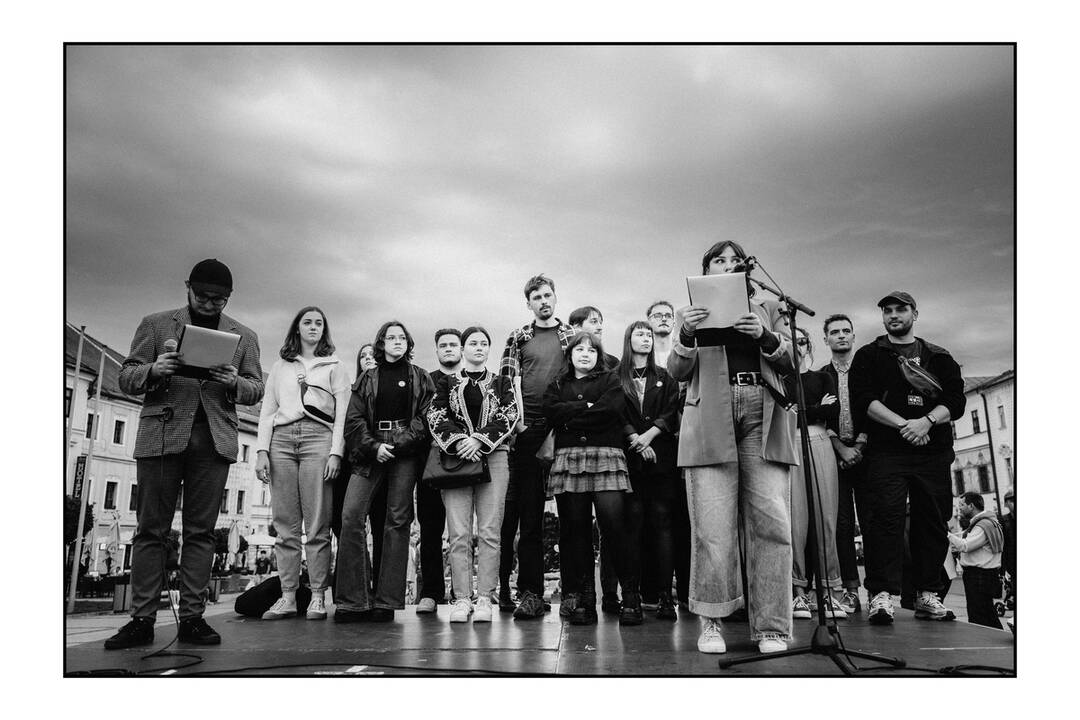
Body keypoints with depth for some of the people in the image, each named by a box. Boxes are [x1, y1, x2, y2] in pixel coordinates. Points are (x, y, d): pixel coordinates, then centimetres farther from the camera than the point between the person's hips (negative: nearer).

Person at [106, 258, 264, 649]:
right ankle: (142, 620, 3)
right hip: (161, 433, -1)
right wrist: (153, 370, -13)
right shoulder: (155, 324, 13)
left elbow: (256, 389, 13)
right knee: (150, 529, -1)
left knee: (201, 531, 1)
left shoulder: (244, 336, 16)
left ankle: (192, 618, 4)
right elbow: (126, 378, 9)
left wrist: (234, 383, -9)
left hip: (213, 439, 1)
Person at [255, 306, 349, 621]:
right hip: (281, 440, 3)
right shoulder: (280, 366, 21)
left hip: (318, 439, -2)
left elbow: (342, 414, 5)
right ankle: (287, 597, 2)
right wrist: (262, 450, 2)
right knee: (285, 524, -1)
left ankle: (317, 597, -4)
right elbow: (266, 411, 15)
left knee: (317, 525, -7)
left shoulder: (334, 367, 15)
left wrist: (335, 452, -8)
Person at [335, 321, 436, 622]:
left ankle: (386, 601, -3)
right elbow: (354, 420, 9)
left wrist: (400, 442, -10)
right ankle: (354, 600, -11)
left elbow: (426, 416, 3)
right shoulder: (366, 379, 18)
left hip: (405, 451, -1)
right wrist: (374, 446, -8)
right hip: (370, 449, 1)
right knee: (352, 515, -14)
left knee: (398, 519, -7)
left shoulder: (420, 378, 15)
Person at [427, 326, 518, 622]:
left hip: (493, 456, 0)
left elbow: (508, 416, 2)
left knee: (490, 531, -6)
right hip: (456, 456, 0)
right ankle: (462, 598, -3)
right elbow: (436, 416, 4)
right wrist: (457, 442, -13)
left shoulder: (502, 383, 16)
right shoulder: (446, 383, 16)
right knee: (458, 532, -6)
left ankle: (485, 598, -3)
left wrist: (479, 439, -12)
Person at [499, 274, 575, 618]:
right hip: (525, 430, 0)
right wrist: (518, 419, -7)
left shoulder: (572, 335, 14)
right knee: (526, 509, 0)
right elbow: (508, 380, 6)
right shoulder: (518, 338, 14)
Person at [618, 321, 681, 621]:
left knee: (662, 520, -5)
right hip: (630, 458, -1)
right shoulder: (616, 377, 11)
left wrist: (649, 435, -9)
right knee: (633, 521, -7)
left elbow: (671, 413, 6)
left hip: (661, 455, 1)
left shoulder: (665, 378, 17)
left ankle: (665, 594, -6)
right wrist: (635, 439, -11)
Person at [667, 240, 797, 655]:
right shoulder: (690, 312, 19)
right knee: (714, 528, -9)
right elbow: (677, 372, 8)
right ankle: (711, 622, 1)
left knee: (772, 522, -8)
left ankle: (770, 627, -3)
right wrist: (686, 335, -12)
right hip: (710, 418, -1)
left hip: (764, 417, 1)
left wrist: (765, 337, -8)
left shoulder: (767, 308, 23)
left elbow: (789, 364, 12)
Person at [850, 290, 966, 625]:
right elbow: (864, 400, -3)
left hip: (933, 451, 3)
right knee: (885, 516, -13)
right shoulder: (869, 356, 11)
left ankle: (927, 596, 12)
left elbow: (956, 400, 6)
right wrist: (903, 424, -15)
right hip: (887, 450, -3)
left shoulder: (940, 358, 18)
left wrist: (927, 421, -14)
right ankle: (881, 596, -14)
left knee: (933, 521, 3)